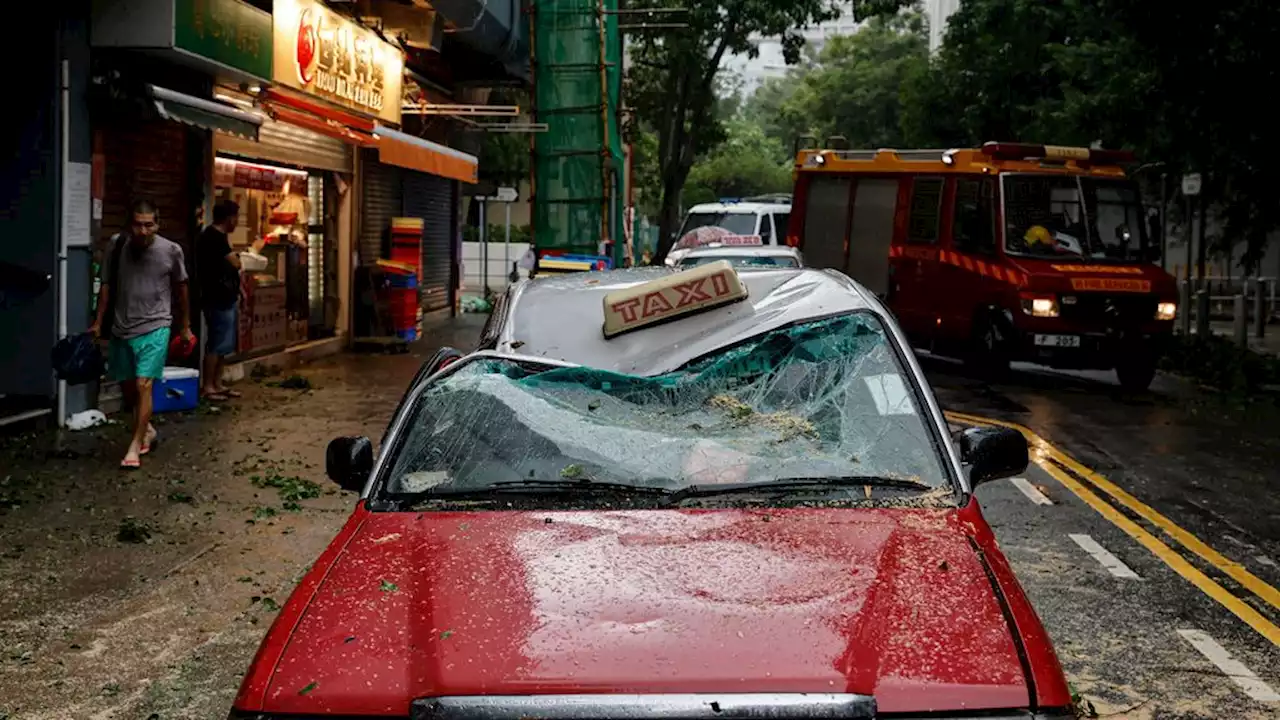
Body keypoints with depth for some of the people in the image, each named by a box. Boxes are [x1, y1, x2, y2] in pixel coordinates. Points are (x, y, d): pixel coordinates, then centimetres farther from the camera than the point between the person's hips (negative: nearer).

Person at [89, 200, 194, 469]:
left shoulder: (171, 251, -9)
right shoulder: (117, 245, -5)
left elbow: (180, 288, 5)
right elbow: (107, 285, 6)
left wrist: (185, 326, 12)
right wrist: (98, 322, 7)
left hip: (154, 328, -4)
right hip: (121, 328, 4)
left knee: (143, 384, -14)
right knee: (127, 385, 15)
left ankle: (135, 446, -8)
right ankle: (147, 429, 38)